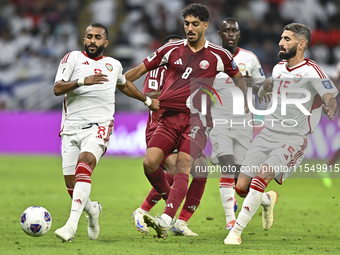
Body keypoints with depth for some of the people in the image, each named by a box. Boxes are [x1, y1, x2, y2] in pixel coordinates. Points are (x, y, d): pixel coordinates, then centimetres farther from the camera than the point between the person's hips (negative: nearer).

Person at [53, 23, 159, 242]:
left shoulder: (114, 65, 19)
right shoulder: (73, 58, 7)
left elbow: (125, 85, 41)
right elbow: (57, 88, -6)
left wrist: (147, 100, 52)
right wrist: (83, 81, -21)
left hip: (99, 126, 0)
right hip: (72, 127, 0)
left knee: (84, 163, -30)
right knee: (72, 187, -3)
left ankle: (72, 224, -39)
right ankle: (92, 210, 33)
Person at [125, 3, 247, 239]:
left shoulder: (218, 55, 5)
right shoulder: (171, 50, 9)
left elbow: (238, 77, 22)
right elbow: (140, 70, 16)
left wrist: (244, 107, 20)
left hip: (196, 119, -3)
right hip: (169, 118, 3)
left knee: (183, 167, -20)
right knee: (150, 163, -14)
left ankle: (166, 221, -32)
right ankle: (170, 199, 14)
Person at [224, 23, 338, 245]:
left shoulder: (311, 70, -9)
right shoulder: (279, 68, 12)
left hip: (293, 139, -6)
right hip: (268, 134, 6)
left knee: (261, 176, -28)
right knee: (242, 187, -3)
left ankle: (237, 231, -20)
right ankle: (268, 200, 33)